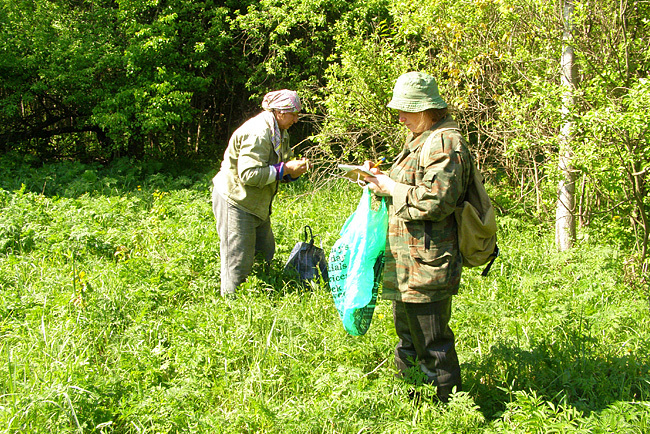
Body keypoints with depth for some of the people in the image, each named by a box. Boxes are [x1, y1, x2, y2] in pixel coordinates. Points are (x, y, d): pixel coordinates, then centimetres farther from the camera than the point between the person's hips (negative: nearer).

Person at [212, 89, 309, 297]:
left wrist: (295, 169, -7)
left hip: (257, 203, 10)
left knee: (266, 253, 13)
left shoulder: (279, 132, 10)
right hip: (236, 202, -10)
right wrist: (285, 169, -24)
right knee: (238, 261, -4)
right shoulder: (257, 133, -23)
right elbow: (249, 174, -30)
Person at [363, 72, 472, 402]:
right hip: (408, 264, 11)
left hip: (427, 264, -11)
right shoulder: (420, 141, 17)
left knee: (432, 346, -2)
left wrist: (391, 188, -14)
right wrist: (382, 178, 9)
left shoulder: (444, 143, -16)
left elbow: (435, 201, -25)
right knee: (408, 341, 22)